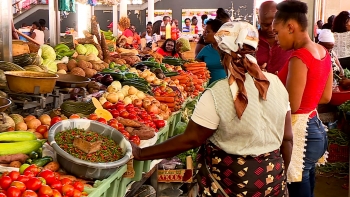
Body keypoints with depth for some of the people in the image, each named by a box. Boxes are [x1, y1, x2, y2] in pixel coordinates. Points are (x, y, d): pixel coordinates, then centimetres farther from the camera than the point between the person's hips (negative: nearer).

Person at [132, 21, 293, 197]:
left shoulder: (217, 94, -20)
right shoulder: (276, 83, -7)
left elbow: (189, 140, -17)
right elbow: (287, 138, -1)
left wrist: (140, 153, -9)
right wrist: (279, 175, 14)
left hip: (229, 180, -4)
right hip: (271, 178, 4)